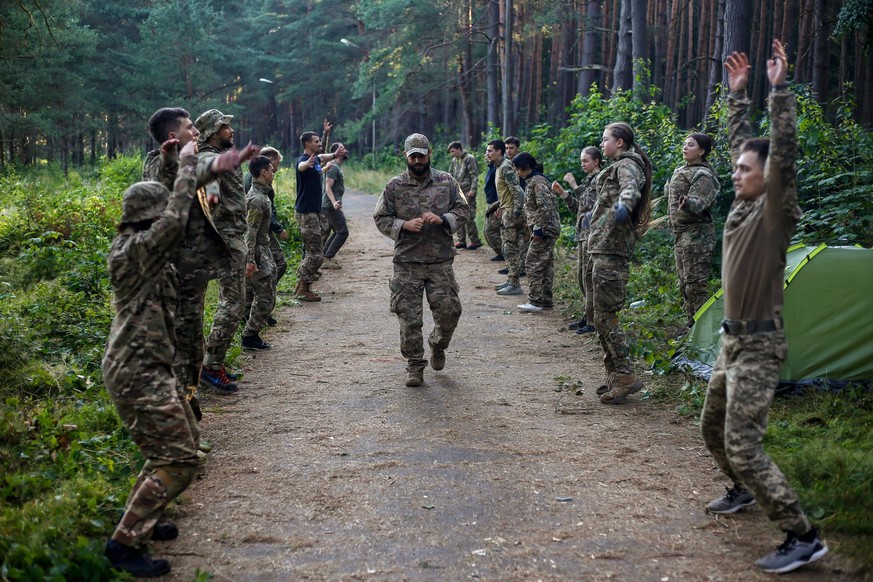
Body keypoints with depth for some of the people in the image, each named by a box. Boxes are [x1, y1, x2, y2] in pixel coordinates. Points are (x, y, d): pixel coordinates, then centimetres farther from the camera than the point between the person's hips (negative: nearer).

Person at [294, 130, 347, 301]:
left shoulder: (316, 159, 9)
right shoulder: (304, 159, -18)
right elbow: (301, 166, -45)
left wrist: (335, 154, 37)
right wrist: (308, 164, -65)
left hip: (314, 212, 10)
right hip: (306, 213, -10)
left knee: (311, 251, 15)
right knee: (316, 254, -9)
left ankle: (302, 286, 22)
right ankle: (303, 289, -3)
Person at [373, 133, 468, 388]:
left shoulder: (446, 181, 4)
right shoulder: (394, 186, 2)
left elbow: (462, 209, 7)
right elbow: (380, 218, 4)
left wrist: (442, 219, -13)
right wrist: (404, 225, -14)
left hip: (441, 262, 1)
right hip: (407, 263, -1)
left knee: (449, 311, 0)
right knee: (409, 318, 0)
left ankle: (438, 344, 32)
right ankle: (415, 365, 13)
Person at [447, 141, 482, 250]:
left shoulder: (469, 158, -5)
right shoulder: (454, 161, 16)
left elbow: (474, 176, -10)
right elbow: (451, 175, 22)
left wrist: (473, 190, -17)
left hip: (468, 192, -7)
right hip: (458, 192, 7)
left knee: (469, 217, -9)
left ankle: (475, 241, -1)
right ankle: (461, 240, 11)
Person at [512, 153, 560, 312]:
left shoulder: (537, 181, -15)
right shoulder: (533, 180, 15)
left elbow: (546, 206, -23)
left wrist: (538, 229, -21)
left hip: (544, 231, -10)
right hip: (547, 230, 10)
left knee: (533, 264, -8)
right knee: (546, 265, 12)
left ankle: (535, 301, -6)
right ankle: (546, 300, 17)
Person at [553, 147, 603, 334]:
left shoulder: (600, 179, -9)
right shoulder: (588, 181, 18)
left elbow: (590, 204, -19)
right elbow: (577, 208, 19)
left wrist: (574, 185, -16)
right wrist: (563, 193, 9)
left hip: (593, 232, -10)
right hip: (583, 233, 10)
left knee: (588, 276, -8)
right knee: (581, 276, 13)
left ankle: (593, 321, -4)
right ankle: (589, 316, 22)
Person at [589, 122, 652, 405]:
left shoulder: (627, 165, -7)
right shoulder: (620, 166, 24)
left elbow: (631, 188, -31)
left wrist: (624, 203, -53)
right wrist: (595, 214, 62)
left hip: (610, 249, -11)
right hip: (603, 247, 11)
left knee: (605, 315, -12)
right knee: (604, 316, 12)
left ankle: (625, 376, -10)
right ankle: (615, 376, 17)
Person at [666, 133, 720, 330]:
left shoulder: (703, 175, -14)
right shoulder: (680, 171, 15)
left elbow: (700, 202, -28)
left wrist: (687, 203, -45)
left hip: (697, 235, -10)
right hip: (681, 233, 10)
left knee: (696, 284, -12)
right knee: (684, 283, 14)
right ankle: (690, 324, 23)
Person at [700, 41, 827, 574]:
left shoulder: (775, 211, -15)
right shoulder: (745, 203, 5)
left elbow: (784, 151, -28)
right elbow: (742, 141, 16)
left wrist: (780, 90, -27)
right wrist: (738, 93, 16)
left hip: (759, 344, -9)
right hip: (735, 339, 9)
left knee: (743, 444, -14)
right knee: (713, 427, 23)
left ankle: (803, 538, -10)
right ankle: (743, 491, 45)